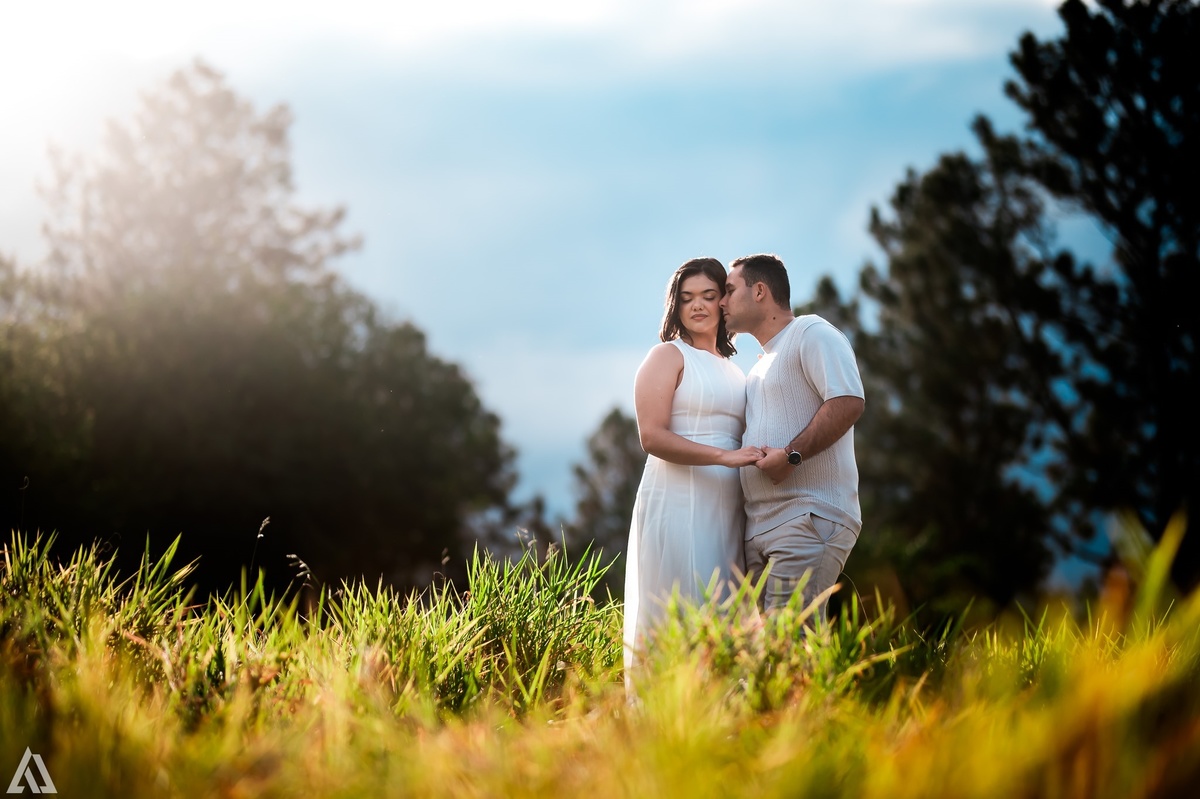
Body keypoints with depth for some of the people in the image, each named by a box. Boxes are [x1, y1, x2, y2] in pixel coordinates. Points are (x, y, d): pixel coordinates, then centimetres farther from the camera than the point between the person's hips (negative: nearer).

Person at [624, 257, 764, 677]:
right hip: (678, 503, -7)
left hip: (726, 507, 7)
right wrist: (725, 456, -19)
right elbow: (652, 437, -11)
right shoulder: (669, 355, 1)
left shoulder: (733, 370, 22)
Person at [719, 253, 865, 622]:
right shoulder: (760, 366, 27)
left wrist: (791, 454, -21)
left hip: (808, 519, -9)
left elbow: (848, 402, -18)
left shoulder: (811, 333, -2)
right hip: (757, 529, 9)